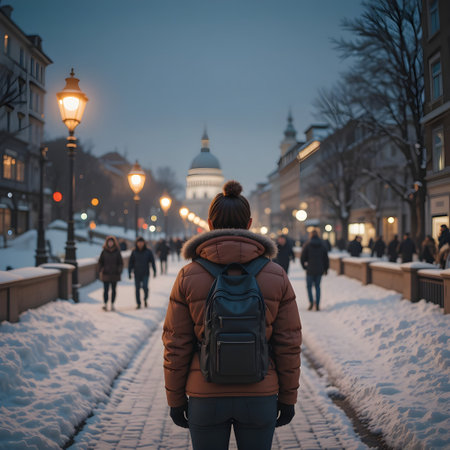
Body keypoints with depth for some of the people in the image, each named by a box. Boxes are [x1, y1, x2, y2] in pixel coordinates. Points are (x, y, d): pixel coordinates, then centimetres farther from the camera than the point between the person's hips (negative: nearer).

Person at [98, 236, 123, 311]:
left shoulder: (117, 252, 1)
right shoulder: (104, 252, 2)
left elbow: (121, 263, 4)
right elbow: (100, 262, 7)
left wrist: (119, 271, -7)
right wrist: (100, 271, -3)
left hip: (114, 274, 1)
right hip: (106, 274, -1)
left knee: (113, 290, 8)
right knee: (106, 289, -9)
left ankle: (112, 304, 16)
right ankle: (105, 304, -12)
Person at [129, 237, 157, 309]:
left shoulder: (148, 251, -1)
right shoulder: (134, 251, 2)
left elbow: (152, 261, 2)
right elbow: (131, 263, 6)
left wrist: (154, 271, -3)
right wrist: (129, 272, 1)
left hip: (145, 273, -1)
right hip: (137, 274, 2)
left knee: (145, 286, -14)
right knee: (137, 288, 2)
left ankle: (145, 299, 13)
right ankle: (138, 303, 14)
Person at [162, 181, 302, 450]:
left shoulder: (189, 276, -8)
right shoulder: (276, 276, -7)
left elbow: (176, 346, -5)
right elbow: (288, 344, -4)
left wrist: (176, 399, 7)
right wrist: (288, 397, 8)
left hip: (206, 397, 0)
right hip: (259, 397, 1)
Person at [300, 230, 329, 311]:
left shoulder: (307, 245, -3)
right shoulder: (322, 245, 5)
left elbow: (302, 258, -3)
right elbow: (326, 258, 8)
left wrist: (304, 266, 11)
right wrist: (325, 269, 16)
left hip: (310, 270, -2)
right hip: (319, 270, 3)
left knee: (309, 286, 8)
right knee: (317, 286, 9)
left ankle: (311, 301, -11)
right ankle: (317, 305, 6)